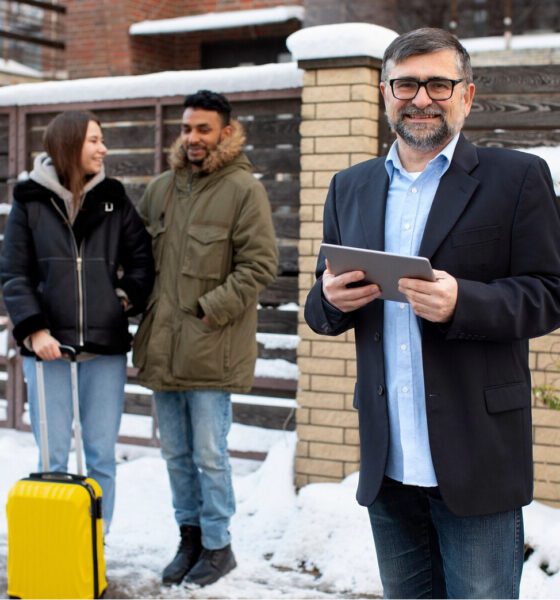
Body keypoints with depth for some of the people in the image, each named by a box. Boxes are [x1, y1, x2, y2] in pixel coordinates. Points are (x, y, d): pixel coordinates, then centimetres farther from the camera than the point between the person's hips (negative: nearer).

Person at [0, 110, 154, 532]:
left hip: (106, 347, 2)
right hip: (48, 347, -2)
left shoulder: (113, 199, 8)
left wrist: (129, 297, -3)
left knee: (102, 457, 5)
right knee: (53, 457, 3)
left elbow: (142, 256, 11)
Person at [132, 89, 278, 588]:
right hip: (162, 345, 6)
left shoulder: (244, 189, -8)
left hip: (211, 349, -6)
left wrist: (208, 309, -15)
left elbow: (260, 265, -12)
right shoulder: (161, 188, 10)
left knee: (209, 454, 2)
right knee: (176, 452, 16)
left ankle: (217, 545, 19)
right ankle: (190, 536, 32)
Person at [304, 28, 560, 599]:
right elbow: (320, 311, 14)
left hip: (475, 461, -4)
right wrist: (333, 299, -11)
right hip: (388, 462, 4)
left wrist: (462, 302, -23)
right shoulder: (350, 187, 12)